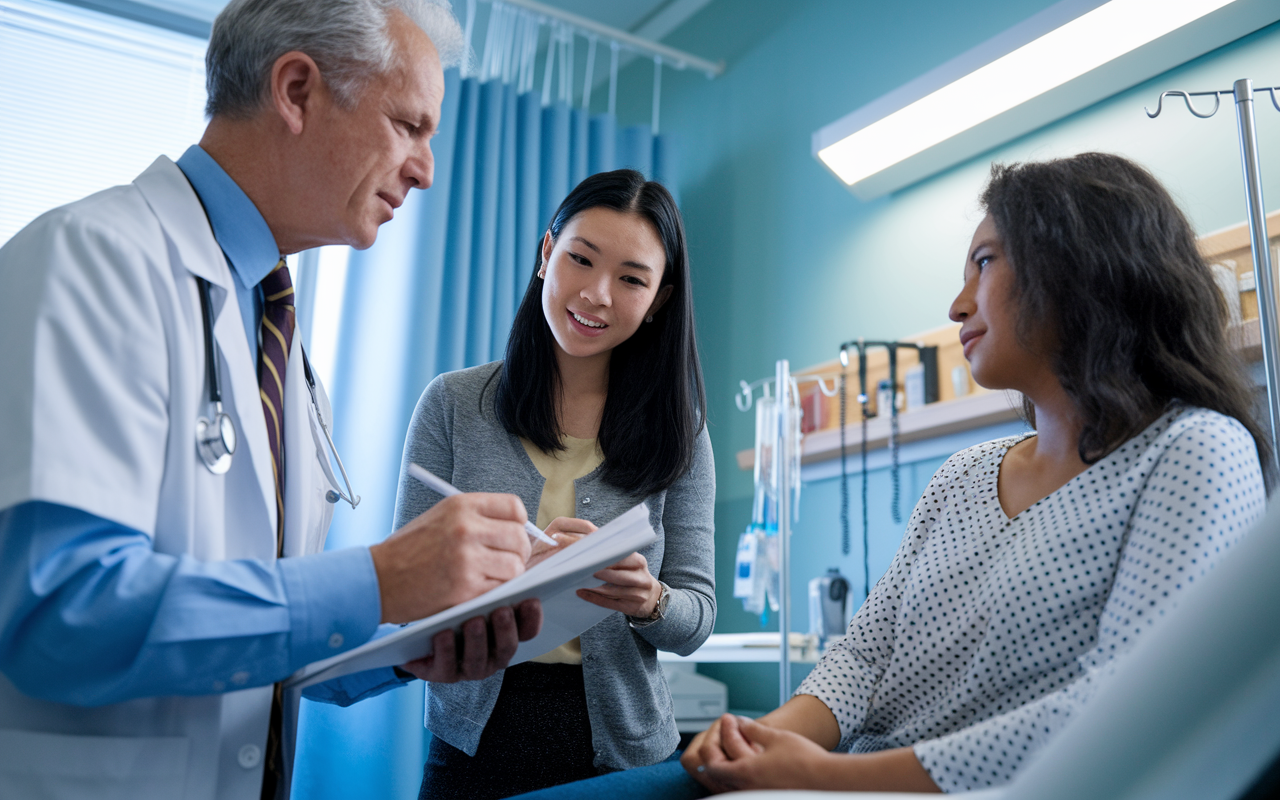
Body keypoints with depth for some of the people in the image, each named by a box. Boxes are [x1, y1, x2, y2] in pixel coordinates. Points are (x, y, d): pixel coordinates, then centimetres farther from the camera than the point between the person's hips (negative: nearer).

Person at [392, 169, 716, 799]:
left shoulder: (676, 431, -2)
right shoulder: (453, 404, -4)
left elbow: (697, 616, -2)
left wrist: (649, 601, -25)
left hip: (621, 746, 1)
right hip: (475, 740, 0)